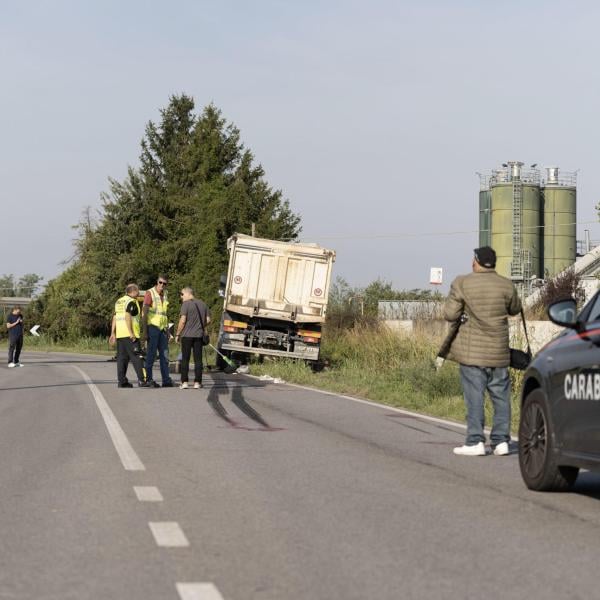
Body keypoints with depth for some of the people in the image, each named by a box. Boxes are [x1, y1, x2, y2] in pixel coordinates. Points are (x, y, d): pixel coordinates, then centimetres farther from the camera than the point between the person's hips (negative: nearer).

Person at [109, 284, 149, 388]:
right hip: (129, 335, -8)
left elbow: (115, 318, 18)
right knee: (137, 357, -8)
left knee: (122, 357, 9)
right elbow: (127, 317, -19)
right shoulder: (131, 302, -8)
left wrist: (113, 333, 19)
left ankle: (121, 381, 6)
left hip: (119, 334, 8)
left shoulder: (119, 302, 19)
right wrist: (131, 333, -21)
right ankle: (142, 380, -12)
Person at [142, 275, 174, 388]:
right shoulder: (150, 293, -8)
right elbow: (144, 313, -13)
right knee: (151, 355, -5)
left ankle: (166, 380, 7)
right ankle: (149, 380, 0)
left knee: (164, 355, 5)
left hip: (162, 328, 7)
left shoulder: (165, 296, 14)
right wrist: (144, 331, -19)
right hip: (152, 327, -7)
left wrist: (167, 330, 17)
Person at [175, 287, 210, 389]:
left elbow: (182, 320, -13)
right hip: (199, 335, 4)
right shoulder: (202, 304, 9)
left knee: (185, 359, 2)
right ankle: (197, 382, 3)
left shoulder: (186, 304, -8)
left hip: (187, 335, -4)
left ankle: (184, 382, -1)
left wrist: (177, 334, -5)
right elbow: (208, 320, 10)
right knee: (198, 359, 6)